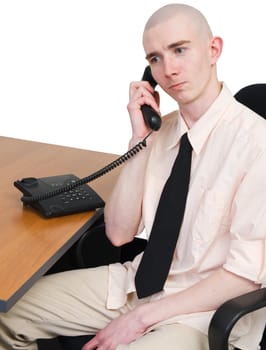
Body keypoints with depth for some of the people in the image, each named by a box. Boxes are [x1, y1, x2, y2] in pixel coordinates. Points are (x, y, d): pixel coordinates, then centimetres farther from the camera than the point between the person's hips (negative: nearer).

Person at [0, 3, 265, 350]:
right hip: (137, 279, 6)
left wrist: (143, 316, -17)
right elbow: (119, 233, -1)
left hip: (201, 309, -5)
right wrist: (140, 137, -10)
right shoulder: (162, 130, 2)